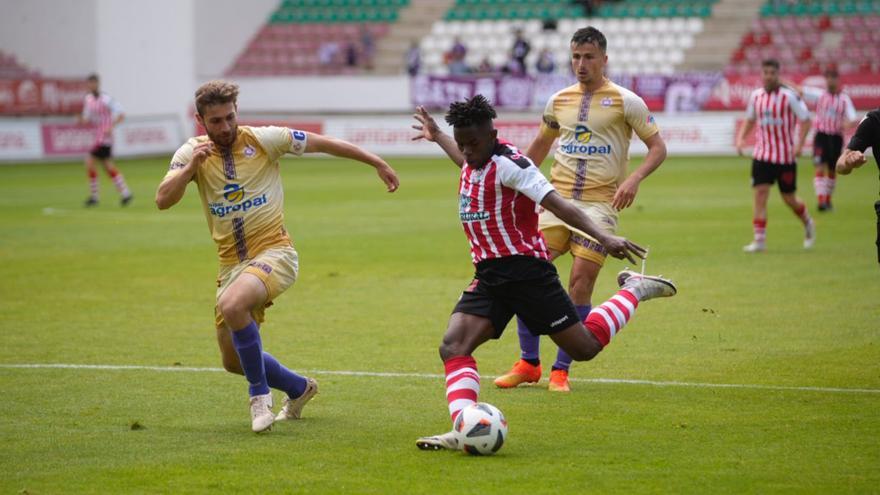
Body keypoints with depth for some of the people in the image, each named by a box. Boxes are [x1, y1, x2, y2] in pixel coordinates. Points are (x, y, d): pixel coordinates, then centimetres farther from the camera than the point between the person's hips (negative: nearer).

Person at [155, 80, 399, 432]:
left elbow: (323, 144, 2)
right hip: (231, 264, 5)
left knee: (232, 305, -35)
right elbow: (163, 201, -10)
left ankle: (260, 394, -16)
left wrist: (377, 163, 6)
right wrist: (191, 166, -25)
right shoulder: (192, 153, 1)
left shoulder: (263, 139, -7)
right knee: (234, 361, 10)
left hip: (274, 252, -5)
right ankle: (299, 389, 38)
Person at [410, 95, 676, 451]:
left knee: (584, 348, 2)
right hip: (488, 275, 8)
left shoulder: (508, 164, -16)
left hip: (524, 270, -8)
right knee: (452, 346, -13)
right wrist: (437, 137, 51)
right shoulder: (473, 162, 9)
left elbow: (557, 204, -22)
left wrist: (603, 237, -32)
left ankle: (633, 291, 24)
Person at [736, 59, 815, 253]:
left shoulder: (789, 96, -9)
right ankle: (759, 239, -8)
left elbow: (805, 120, -6)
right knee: (760, 193, -10)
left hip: (786, 156, -3)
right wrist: (740, 138, 2)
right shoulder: (755, 96, 5)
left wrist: (799, 144, -18)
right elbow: (749, 121, 19)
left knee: (789, 198, 6)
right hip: (762, 155, 3)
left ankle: (807, 223, 36)